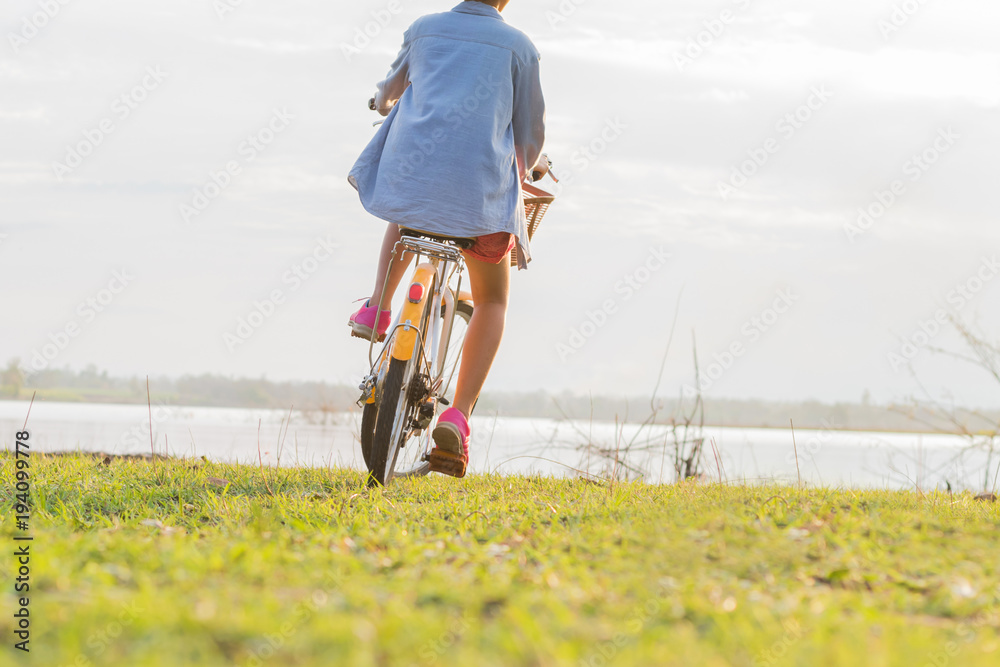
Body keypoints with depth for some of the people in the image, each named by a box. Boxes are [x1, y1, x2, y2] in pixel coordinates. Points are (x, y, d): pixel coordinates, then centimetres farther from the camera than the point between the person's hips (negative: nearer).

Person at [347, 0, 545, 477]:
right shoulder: (517, 46, 8)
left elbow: (387, 96, 31)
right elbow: (529, 134, 16)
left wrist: (385, 105, 56)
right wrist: (524, 171, 38)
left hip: (407, 177, 2)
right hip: (480, 195, -2)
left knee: (405, 216, 41)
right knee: (492, 300, 20)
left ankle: (376, 308, 18)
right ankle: (457, 419, 3)